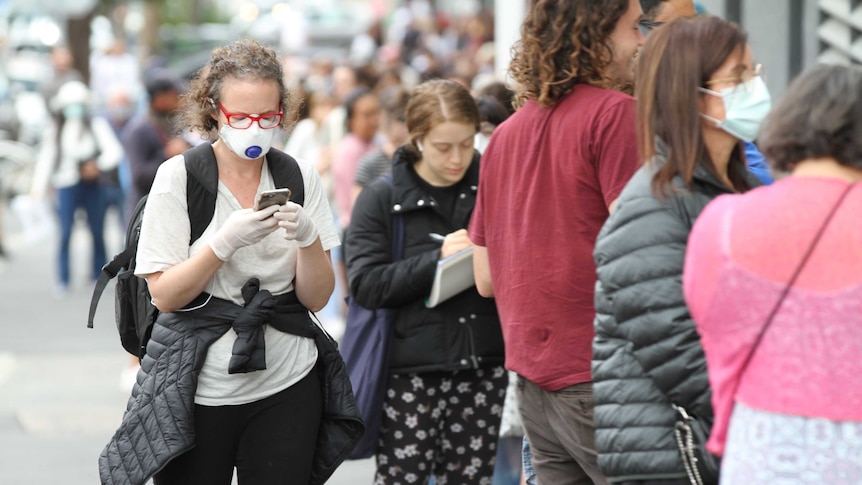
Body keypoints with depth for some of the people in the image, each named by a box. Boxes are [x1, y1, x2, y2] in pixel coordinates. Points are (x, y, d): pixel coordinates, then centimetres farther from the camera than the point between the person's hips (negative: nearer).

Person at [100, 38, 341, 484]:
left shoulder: (299, 176, 2)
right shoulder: (178, 176, -5)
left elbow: (316, 298, 1)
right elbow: (164, 296, -10)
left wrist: (308, 238, -18)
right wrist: (226, 242, -23)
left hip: (286, 385, 2)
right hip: (197, 390, -2)